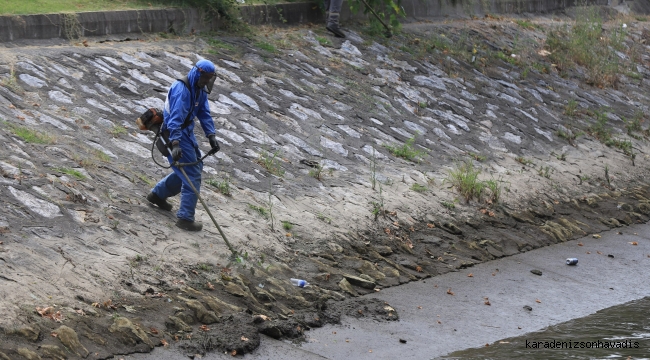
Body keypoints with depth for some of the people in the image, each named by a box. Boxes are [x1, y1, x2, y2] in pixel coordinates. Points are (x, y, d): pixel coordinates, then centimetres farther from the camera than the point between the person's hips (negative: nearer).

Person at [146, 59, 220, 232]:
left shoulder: (200, 90, 5)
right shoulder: (181, 89, -25)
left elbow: (204, 113, 8)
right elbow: (175, 117, -35)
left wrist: (211, 136, -5)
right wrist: (175, 144, -44)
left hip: (187, 132, 10)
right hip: (175, 135, -10)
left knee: (195, 167, 20)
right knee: (192, 176, -11)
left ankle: (158, 194, 34)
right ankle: (185, 218, -5)